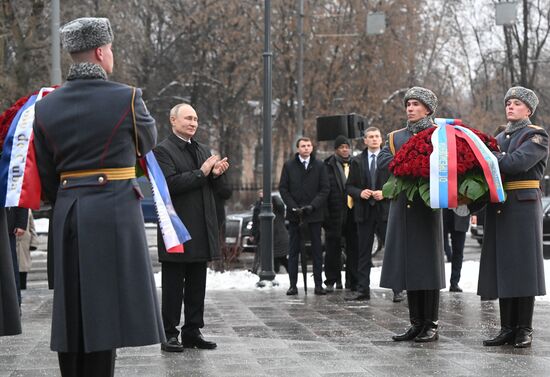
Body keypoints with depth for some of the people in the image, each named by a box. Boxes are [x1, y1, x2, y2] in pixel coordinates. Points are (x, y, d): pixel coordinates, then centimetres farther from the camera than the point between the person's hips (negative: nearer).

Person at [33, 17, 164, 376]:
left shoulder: (46, 106, 6)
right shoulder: (126, 98, -7)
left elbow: (47, 175, 10)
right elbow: (148, 142, 13)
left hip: (67, 213, 5)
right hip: (116, 212, -5)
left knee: (72, 314, 10)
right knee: (105, 312, -4)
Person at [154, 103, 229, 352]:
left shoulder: (203, 150, 17)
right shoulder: (163, 150, -7)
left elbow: (216, 187, 19)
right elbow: (170, 184, -19)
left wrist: (217, 174, -4)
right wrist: (201, 172, -21)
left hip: (201, 230, 7)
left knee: (197, 285, 11)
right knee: (173, 285, -2)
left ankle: (193, 332, 17)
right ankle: (169, 334, 3)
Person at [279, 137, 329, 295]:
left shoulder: (319, 165, 5)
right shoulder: (289, 165, 6)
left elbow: (325, 189, 1)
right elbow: (283, 188, 5)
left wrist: (312, 206, -11)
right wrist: (293, 207, -8)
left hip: (314, 213, 0)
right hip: (294, 214, 0)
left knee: (317, 250, 2)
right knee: (293, 251, 2)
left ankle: (318, 284, 5)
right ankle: (293, 285, 4)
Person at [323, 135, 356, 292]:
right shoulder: (328, 166, -2)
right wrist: (325, 214, -10)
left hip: (353, 211, 3)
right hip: (335, 213, -3)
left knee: (353, 247, 6)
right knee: (333, 248, 2)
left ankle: (352, 280, 14)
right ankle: (332, 281, 9)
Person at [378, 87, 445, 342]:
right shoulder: (396, 137, 16)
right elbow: (383, 161, -1)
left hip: (427, 206, -4)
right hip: (402, 206, 4)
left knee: (427, 264, -3)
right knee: (408, 265, 4)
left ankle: (431, 326, 1)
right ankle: (417, 324, 11)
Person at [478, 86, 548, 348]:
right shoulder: (500, 137, 20)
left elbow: (516, 162, -18)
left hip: (524, 207, -6)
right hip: (498, 209, 6)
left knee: (523, 266, -4)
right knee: (502, 268, 5)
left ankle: (525, 330, 1)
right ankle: (508, 328, 10)